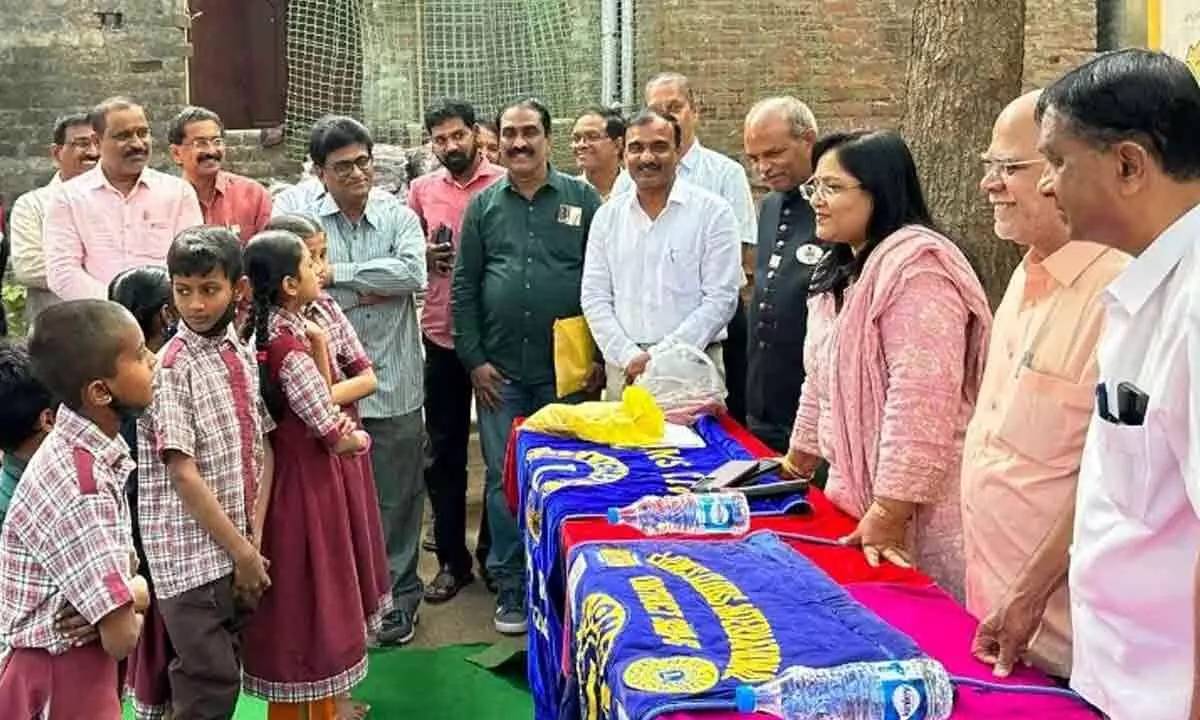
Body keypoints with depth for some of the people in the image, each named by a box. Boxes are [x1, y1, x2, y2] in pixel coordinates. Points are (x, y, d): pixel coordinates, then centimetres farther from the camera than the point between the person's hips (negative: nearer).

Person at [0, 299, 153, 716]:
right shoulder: (77, 485, -28)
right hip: (62, 683, -9)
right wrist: (136, 594, -8)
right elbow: (121, 638, -28)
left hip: (82, 670, 9)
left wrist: (124, 594, -9)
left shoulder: (86, 451, -1)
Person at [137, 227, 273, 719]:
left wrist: (256, 542, 0)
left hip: (238, 549, 6)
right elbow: (183, 475, -15)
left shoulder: (243, 354, 7)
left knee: (226, 676, 15)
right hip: (193, 553, -6)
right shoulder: (172, 367, -13)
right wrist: (242, 550, -12)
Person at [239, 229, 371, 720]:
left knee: (291, 602, 18)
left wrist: (318, 347, -3)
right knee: (310, 598, 4)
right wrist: (360, 438, 2)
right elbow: (338, 436, -18)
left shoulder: (266, 337, 4)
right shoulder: (291, 350, -23)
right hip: (306, 484, -9)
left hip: (283, 478, 9)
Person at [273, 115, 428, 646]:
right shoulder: (297, 214, -1)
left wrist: (336, 273, -15)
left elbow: (414, 272, -17)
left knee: (396, 499, 10)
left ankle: (398, 596, 25)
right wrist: (371, 290, -16)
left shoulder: (398, 215, 0)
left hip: (393, 386, 0)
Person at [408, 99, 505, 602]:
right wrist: (426, 256, -6)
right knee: (444, 451, 8)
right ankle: (452, 559, 21)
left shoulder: (505, 184, -4)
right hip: (441, 335, 3)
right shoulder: (422, 190, 7)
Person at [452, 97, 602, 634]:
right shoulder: (483, 206, 7)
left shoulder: (582, 199, 3)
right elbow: (463, 286, 7)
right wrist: (474, 359, 0)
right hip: (500, 371, 1)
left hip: (568, 368, -1)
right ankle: (511, 589, 17)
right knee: (504, 478, 6)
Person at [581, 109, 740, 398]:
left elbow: (720, 300, -7)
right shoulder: (607, 216, 11)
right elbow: (594, 298, 7)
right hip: (624, 369, 3)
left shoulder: (713, 211, 0)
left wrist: (660, 356, -12)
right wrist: (629, 356, -7)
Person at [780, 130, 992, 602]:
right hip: (857, 492, 9)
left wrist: (888, 513, -24)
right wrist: (796, 463, 24)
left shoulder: (916, 269, -18)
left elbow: (920, 404, -24)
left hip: (920, 515, -9)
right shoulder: (841, 271, 13)